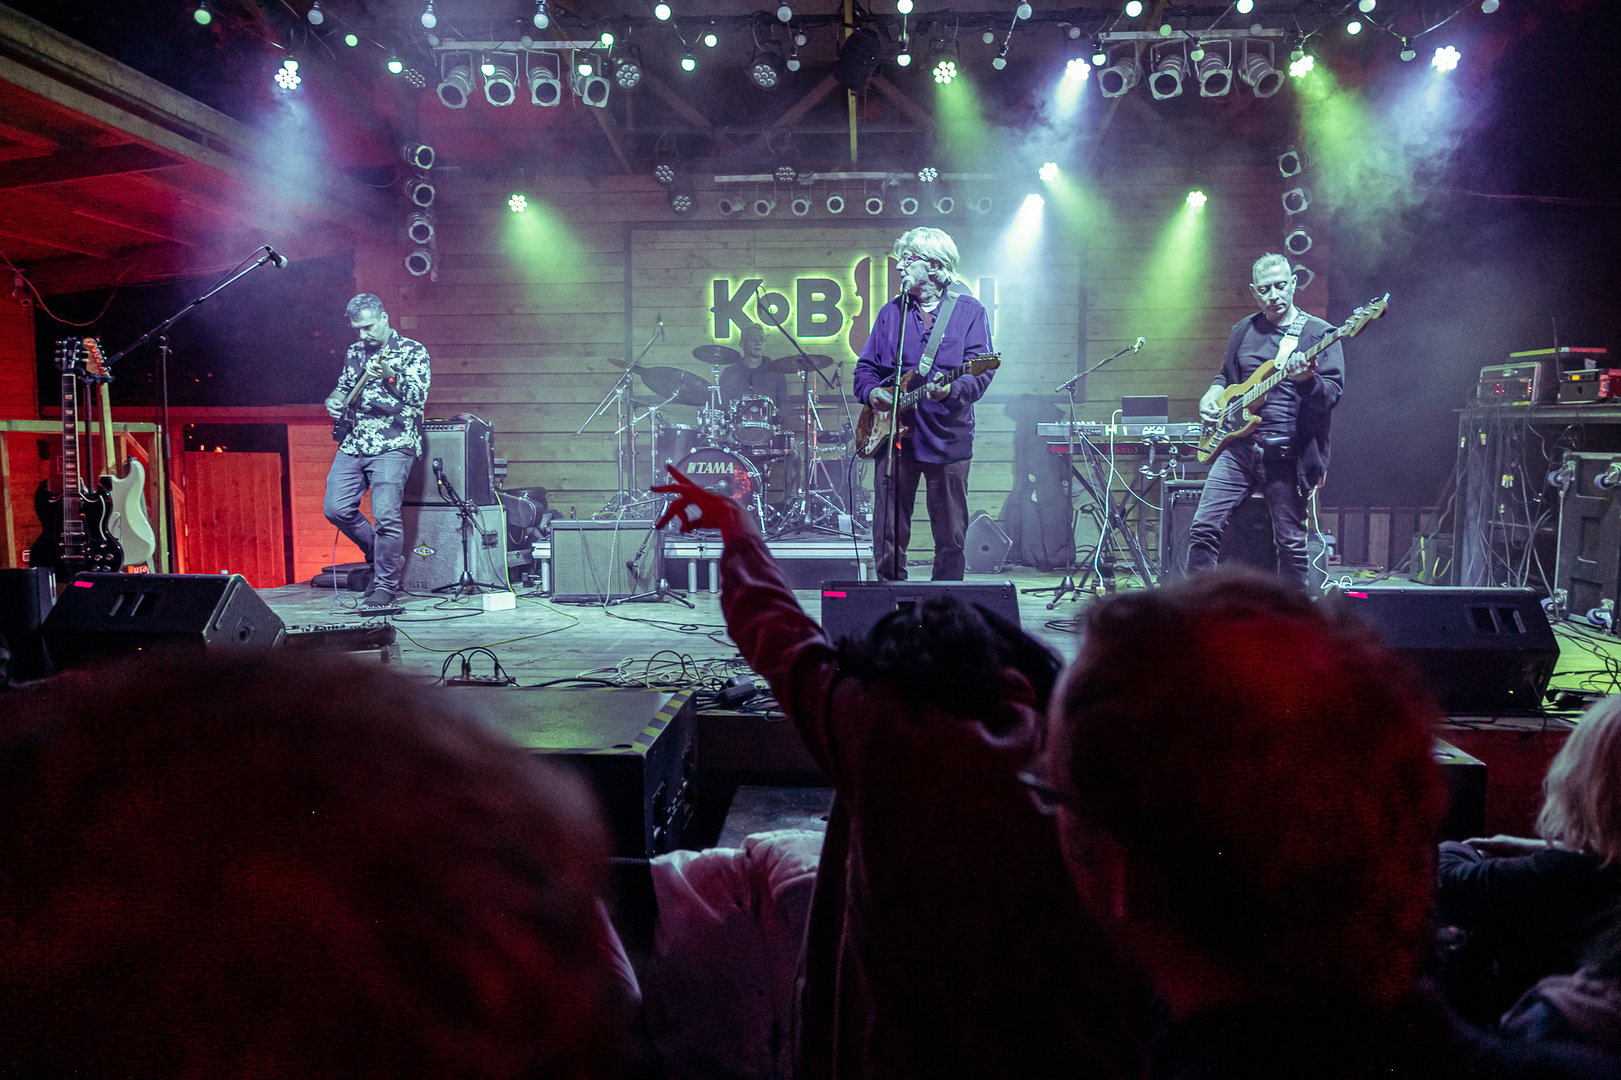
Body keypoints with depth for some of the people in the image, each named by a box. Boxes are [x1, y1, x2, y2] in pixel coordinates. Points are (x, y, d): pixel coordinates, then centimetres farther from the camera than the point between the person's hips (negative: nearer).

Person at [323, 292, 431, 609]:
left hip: (393, 444, -7)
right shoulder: (355, 352, 16)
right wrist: (334, 401, 8)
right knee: (336, 509, 0)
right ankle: (380, 556, 22)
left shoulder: (412, 351, -3)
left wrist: (390, 377, -35)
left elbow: (419, 396, -18)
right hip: (353, 443, 7)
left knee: (386, 514, -15)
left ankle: (386, 585, -1)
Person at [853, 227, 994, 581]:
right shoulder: (891, 312, 14)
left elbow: (982, 371, -6)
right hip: (893, 435, 3)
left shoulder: (969, 312, 4)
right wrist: (871, 391, -6)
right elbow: (865, 366, 15)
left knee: (951, 538, 4)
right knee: (888, 535, 3)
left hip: (948, 440, -2)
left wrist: (952, 390, -26)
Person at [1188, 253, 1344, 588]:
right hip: (1238, 445, 4)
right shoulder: (1244, 331, 15)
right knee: (1204, 527, -6)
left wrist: (1306, 380, -29)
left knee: (1291, 543, 2)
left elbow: (1332, 394, -8)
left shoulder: (1318, 333, 0)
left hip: (1286, 455, -3)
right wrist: (1211, 397, 9)